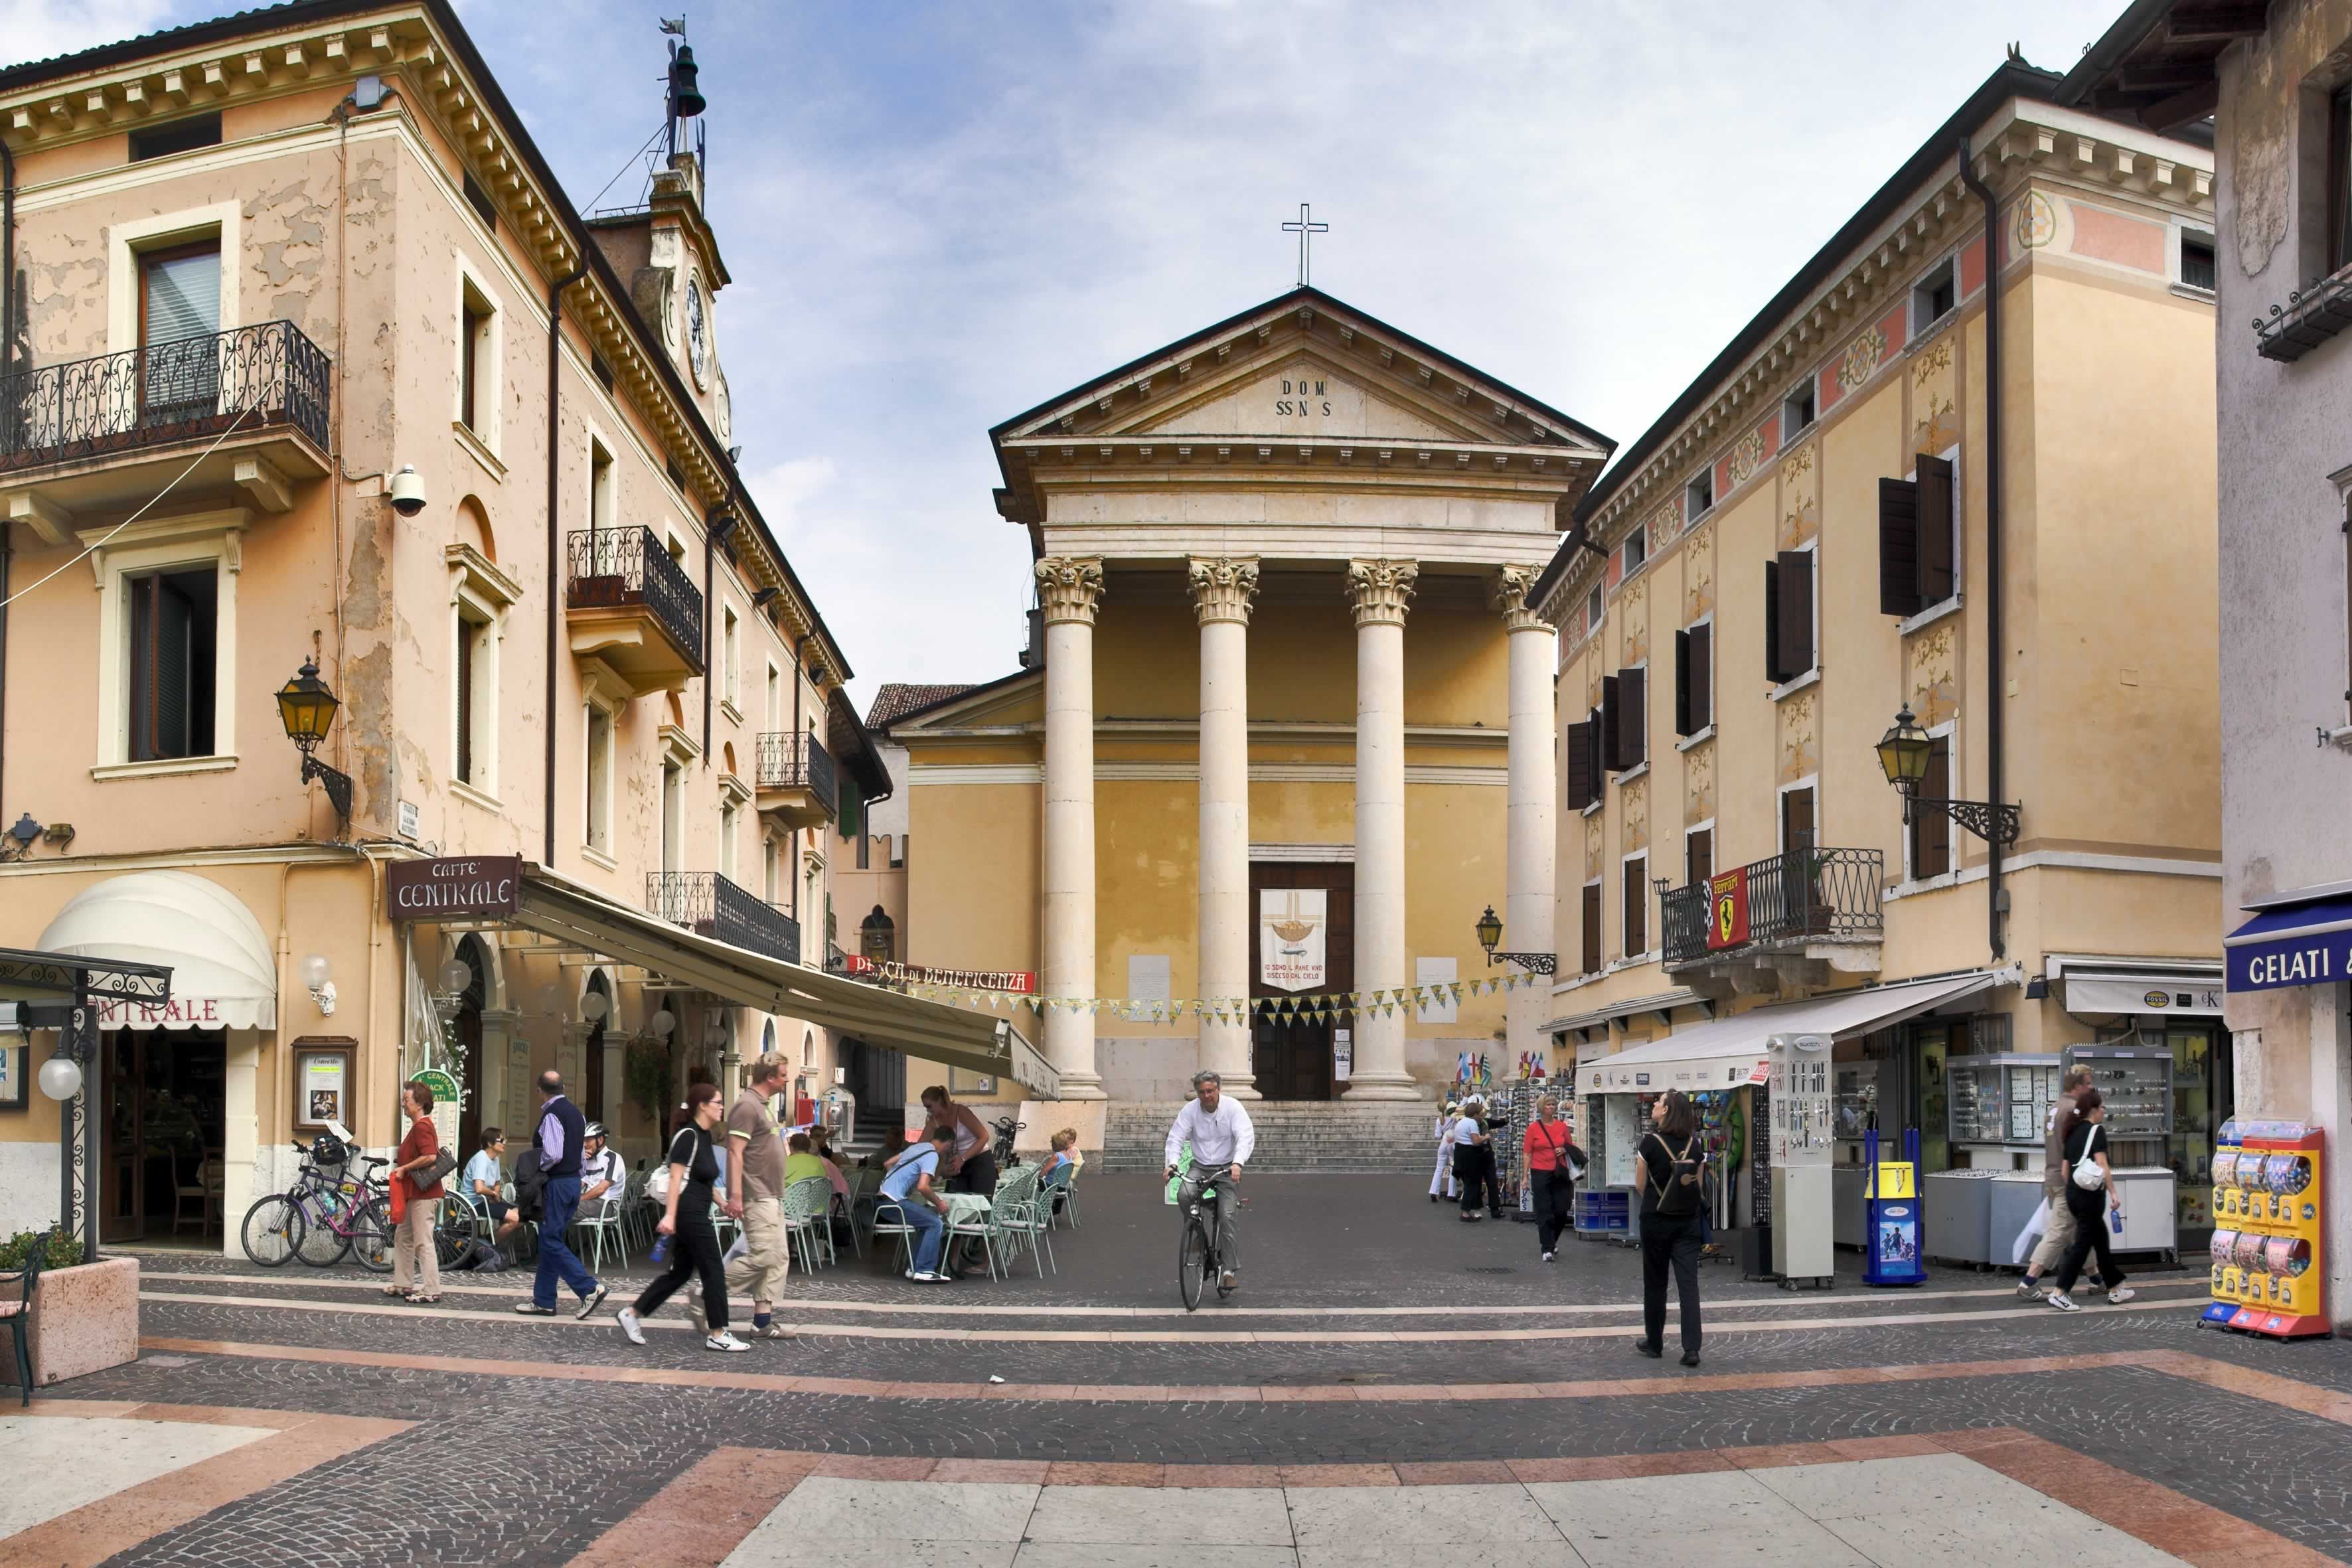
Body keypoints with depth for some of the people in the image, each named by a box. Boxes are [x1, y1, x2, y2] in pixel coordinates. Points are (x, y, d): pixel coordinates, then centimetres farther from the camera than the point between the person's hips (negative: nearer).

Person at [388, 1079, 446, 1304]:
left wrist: (404, 1168, -17)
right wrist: (400, 1171, 16)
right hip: (415, 1193, 11)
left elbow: (430, 1157, -27)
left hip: (424, 1195, -11)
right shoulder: (420, 1125, 18)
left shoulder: (422, 1126, -16)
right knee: (402, 1237, 19)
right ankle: (403, 1284, 27)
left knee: (423, 1243, -9)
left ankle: (431, 1291, -8)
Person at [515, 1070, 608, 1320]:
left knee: (551, 1243, -6)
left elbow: (552, 1155, -25)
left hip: (556, 1184, -9)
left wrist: (536, 1169, -8)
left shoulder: (551, 1115, -16)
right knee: (550, 1242, 14)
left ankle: (589, 1289, -13)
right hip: (574, 1180, 9)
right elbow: (582, 1151, 17)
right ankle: (544, 1301, 17)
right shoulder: (576, 1113, 12)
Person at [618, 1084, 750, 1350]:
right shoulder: (688, 1135, -14)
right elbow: (676, 1178, -19)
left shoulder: (704, 1136, 15)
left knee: (680, 1272, 13)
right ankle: (717, 1335, 2)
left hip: (695, 1215, 10)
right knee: (713, 1272, -4)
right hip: (688, 1213, -10)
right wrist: (670, 1215, -24)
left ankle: (632, 1313, 17)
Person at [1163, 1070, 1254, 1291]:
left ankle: (1230, 1269, -9)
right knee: (1184, 1196, -27)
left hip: (1227, 1169, -2)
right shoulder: (1190, 1110, -3)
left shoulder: (1233, 1107, -10)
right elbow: (1176, 1137, -7)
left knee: (1229, 1216, -15)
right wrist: (1172, 1163, -27)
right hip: (1200, 1167, 2)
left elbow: (1245, 1138, -20)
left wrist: (1237, 1163, -38)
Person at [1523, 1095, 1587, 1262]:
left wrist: (1564, 1150, -7)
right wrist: (1525, 1176, -5)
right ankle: (1547, 1249, 2)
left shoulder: (1562, 1126, 5)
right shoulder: (1533, 1128, -2)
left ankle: (1551, 1240, 29)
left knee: (1561, 1212, 4)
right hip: (1540, 1173, -3)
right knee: (1544, 1212, -2)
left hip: (1560, 1174, 3)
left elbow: (1571, 1147, 16)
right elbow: (1528, 1153, -1)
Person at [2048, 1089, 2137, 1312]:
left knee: (2101, 1239, 17)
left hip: (2073, 1193, 8)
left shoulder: (2073, 1133, 13)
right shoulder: (2096, 1130, -8)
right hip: (2091, 1193, -8)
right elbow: (2102, 1164, -16)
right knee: (2083, 1243, -5)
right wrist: (2113, 1193, -15)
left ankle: (2116, 1289, 26)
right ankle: (2059, 1293, -10)